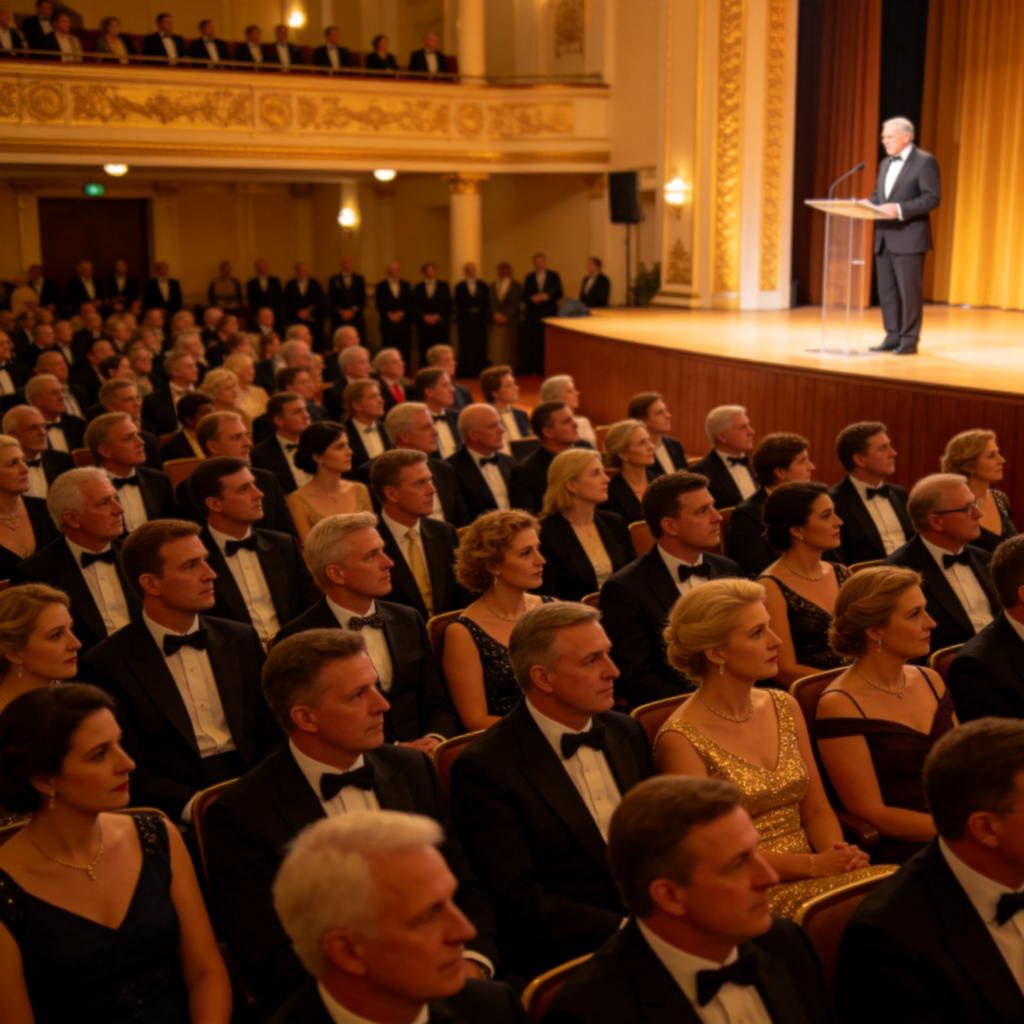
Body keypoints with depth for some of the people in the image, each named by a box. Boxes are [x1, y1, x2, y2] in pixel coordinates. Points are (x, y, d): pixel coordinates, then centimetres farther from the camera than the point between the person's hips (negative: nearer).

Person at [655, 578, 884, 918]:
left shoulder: (785, 708, 9)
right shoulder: (680, 739, -10)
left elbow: (816, 810, 12)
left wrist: (839, 853, -9)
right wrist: (813, 865, -17)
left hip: (807, 878, 7)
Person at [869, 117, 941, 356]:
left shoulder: (925, 161, -6)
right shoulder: (885, 164, 18)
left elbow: (931, 199, -13)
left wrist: (900, 209, -24)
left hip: (908, 237, -7)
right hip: (884, 237, 7)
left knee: (909, 290, -4)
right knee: (886, 289, 8)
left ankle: (909, 340, 3)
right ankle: (892, 337, 15)